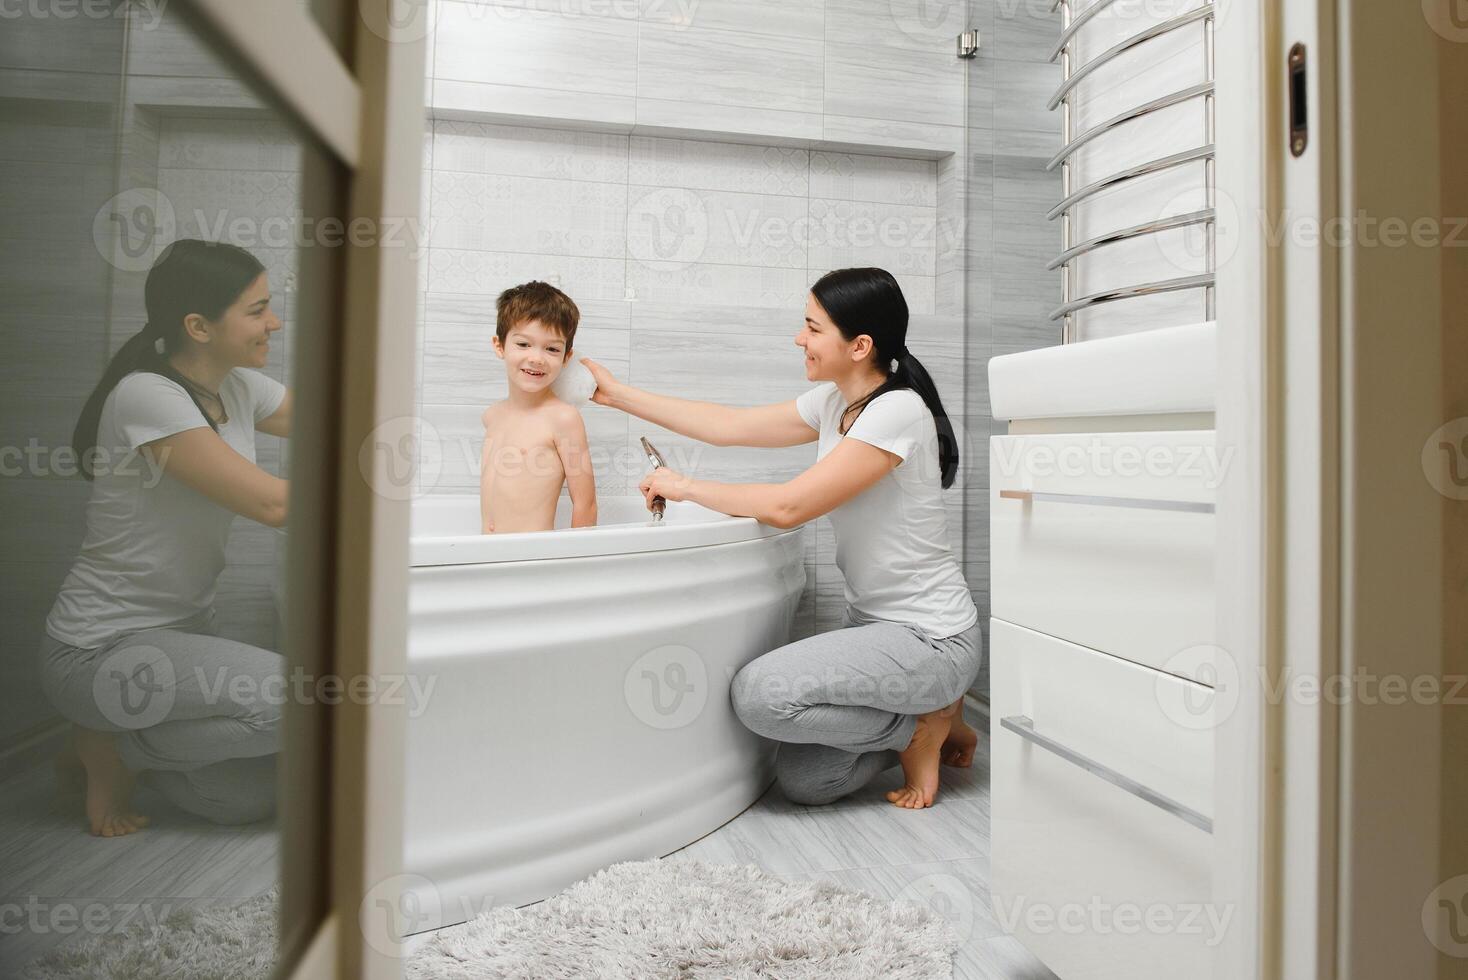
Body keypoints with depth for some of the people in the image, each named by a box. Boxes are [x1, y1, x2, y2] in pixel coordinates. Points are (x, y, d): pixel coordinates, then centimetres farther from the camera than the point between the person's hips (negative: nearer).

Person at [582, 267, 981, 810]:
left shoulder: (897, 411, -21)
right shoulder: (835, 402, 5)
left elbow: (788, 505, -23)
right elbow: (732, 427, 9)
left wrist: (685, 486, -11)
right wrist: (618, 393, 11)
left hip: (931, 638, -8)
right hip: (873, 623, 8)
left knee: (759, 692, -25)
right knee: (802, 780, -1)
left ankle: (921, 728, -2)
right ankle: (929, 716, 18)